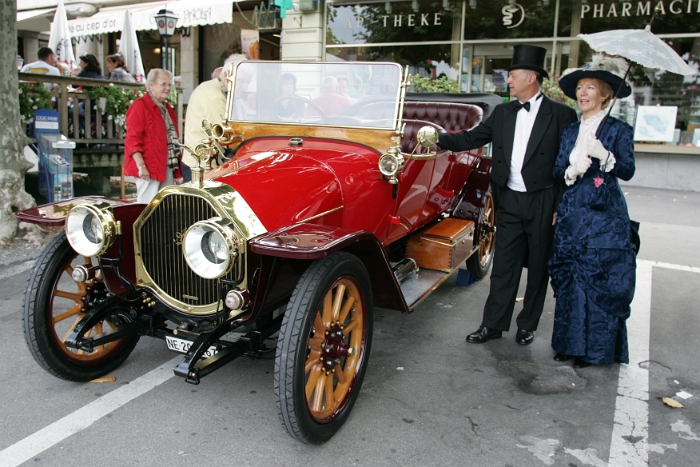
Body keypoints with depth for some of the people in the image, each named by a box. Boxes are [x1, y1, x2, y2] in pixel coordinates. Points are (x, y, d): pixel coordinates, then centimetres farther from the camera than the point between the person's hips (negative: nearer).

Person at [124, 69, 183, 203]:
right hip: (149, 168, -8)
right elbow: (132, 139, -12)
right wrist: (141, 166, -21)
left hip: (168, 168, 8)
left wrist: (178, 172, 16)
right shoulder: (139, 106, -5)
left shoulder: (167, 109, 19)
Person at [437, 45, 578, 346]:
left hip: (544, 204, -3)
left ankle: (528, 325, 24)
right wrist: (439, 139, -9)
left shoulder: (562, 115, -4)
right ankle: (493, 324, 14)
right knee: (503, 266, 6)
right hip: (509, 202, 3)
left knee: (538, 267, 9)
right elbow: (472, 138, 6)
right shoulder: (502, 113, 10)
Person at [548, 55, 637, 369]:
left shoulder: (618, 130, 1)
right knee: (569, 277, 4)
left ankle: (593, 347, 8)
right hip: (572, 214, 4)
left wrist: (603, 154, -24)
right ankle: (569, 342, 16)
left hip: (605, 216, -4)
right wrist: (571, 171, -12)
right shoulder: (570, 132, 14)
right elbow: (557, 172, 9)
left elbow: (628, 170, -9)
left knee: (600, 280, -4)